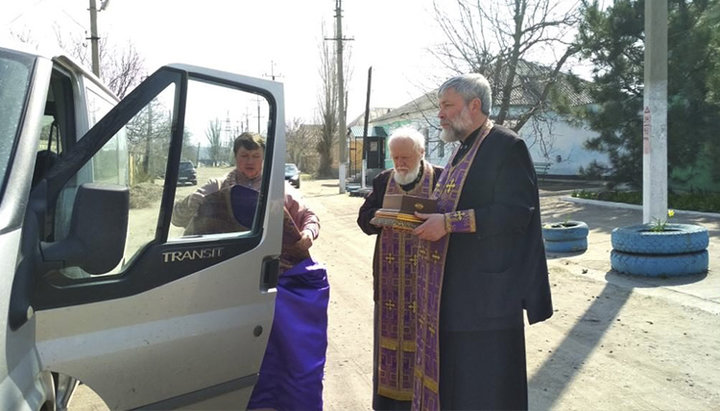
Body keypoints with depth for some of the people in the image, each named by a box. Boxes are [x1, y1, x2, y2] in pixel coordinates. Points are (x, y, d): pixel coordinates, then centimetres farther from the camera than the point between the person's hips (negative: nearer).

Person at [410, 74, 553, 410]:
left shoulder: (507, 146, -11)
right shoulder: (463, 151, 17)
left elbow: (516, 212, -20)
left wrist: (449, 223, -21)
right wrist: (430, 218, 4)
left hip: (487, 291, -9)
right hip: (453, 289, 9)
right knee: (454, 378, 15)